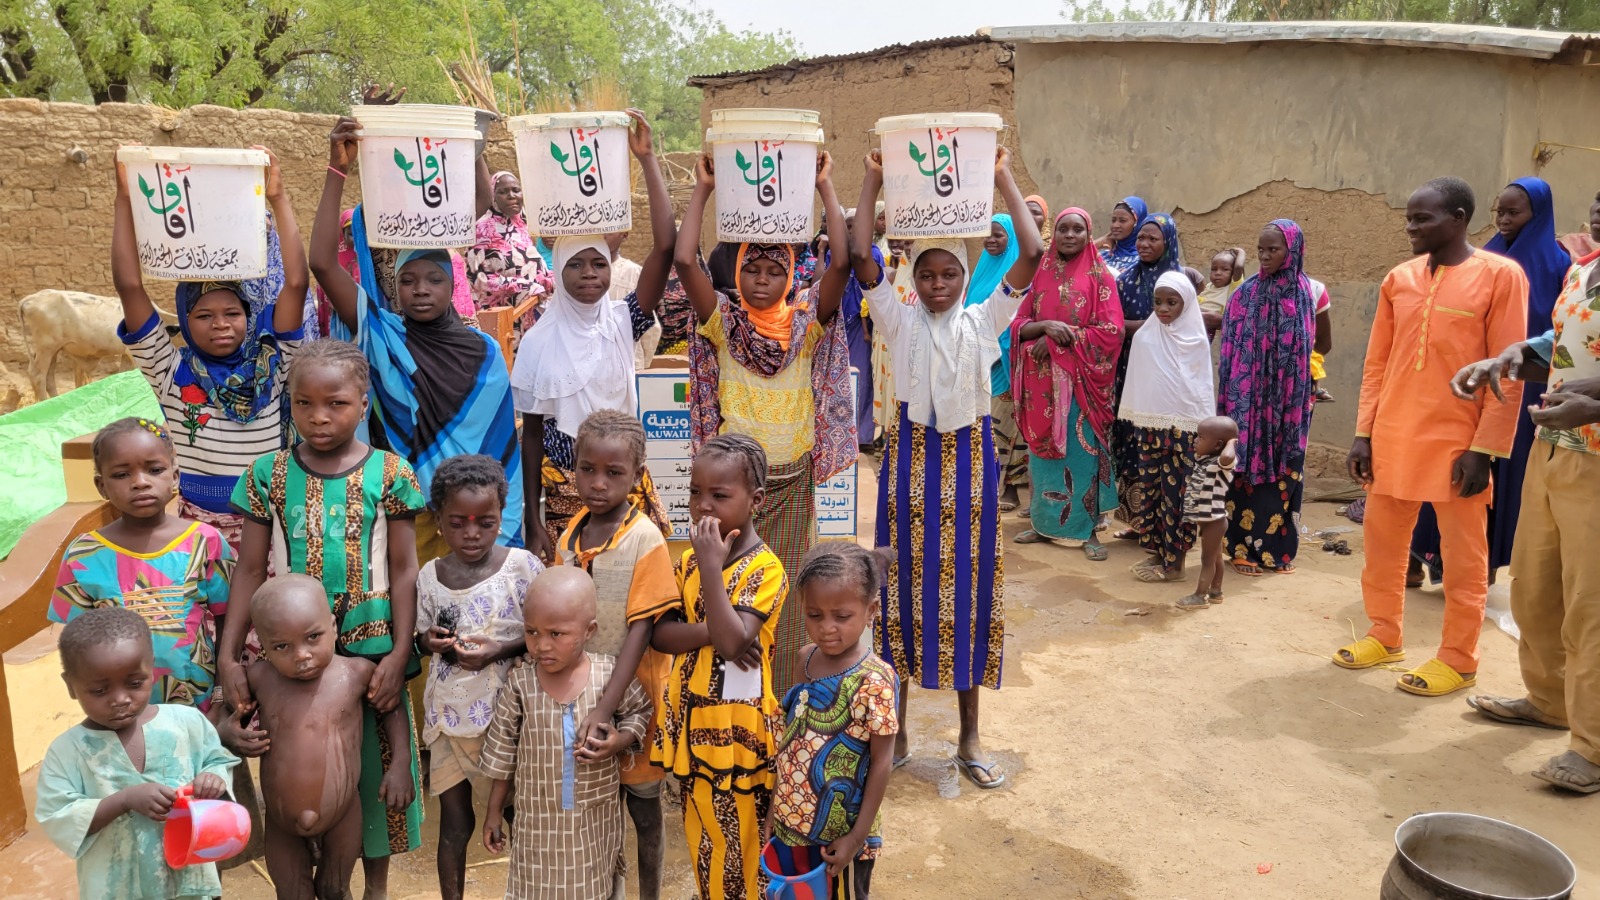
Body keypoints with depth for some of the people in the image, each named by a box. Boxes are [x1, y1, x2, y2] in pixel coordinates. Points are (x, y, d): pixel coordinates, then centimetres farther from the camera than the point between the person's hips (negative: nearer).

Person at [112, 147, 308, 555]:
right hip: (196, 524, 0)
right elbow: (129, 287, -8)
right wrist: (126, 197, -11)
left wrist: (278, 199, -13)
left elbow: (295, 284, -10)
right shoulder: (173, 373, -1)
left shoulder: (269, 366, -1)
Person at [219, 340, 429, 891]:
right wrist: (227, 656, -6)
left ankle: (376, 883, 32)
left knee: (373, 761, 11)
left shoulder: (389, 474, -6)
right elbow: (251, 570, 0)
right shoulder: (269, 475, -2)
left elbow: (403, 570, -4)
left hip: (370, 651, -1)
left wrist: (399, 655, -9)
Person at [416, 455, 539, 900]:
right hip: (448, 715, 3)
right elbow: (422, 635, 12)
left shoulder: (522, 566, -11)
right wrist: (432, 641, -11)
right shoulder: (430, 575, 0)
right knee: (455, 823, 14)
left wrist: (501, 649, -20)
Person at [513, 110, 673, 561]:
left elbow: (666, 247, -16)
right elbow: (532, 432, 2)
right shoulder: (539, 341, -2)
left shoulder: (622, 321, -2)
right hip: (562, 492, -1)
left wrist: (646, 157, -20)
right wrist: (532, 521, -1)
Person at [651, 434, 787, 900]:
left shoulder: (766, 569, -15)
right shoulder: (689, 559, 5)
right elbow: (659, 634, -1)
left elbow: (733, 641, -26)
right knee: (703, 841, 20)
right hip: (690, 723, 6)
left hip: (735, 730, -6)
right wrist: (709, 631, -19)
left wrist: (712, 568, -25)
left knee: (737, 843, 6)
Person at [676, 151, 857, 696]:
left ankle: (783, 705, 21)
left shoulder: (805, 323, 0)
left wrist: (825, 187, -11)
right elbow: (684, 261, -14)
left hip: (791, 481, 1)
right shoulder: (724, 322, -1)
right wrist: (703, 189, -10)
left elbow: (841, 263, -14)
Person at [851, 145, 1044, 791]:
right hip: (911, 457, 0)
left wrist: (1005, 181, -5)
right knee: (905, 586, 6)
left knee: (968, 588, 7)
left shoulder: (984, 321, 2)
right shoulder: (900, 321, 1)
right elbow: (859, 255, -9)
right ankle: (895, 725, 22)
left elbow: (1033, 254, -8)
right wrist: (872, 181, -7)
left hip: (969, 459, 1)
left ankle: (969, 737, 19)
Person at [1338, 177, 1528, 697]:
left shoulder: (1500, 276, -6)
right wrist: (1364, 432, 4)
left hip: (1458, 443, -5)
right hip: (1392, 437, 5)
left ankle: (1458, 660, 17)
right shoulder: (1398, 280, 8)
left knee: (1463, 557, 5)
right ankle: (1385, 637, 28)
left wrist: (1484, 449, -12)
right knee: (1382, 543, 13)